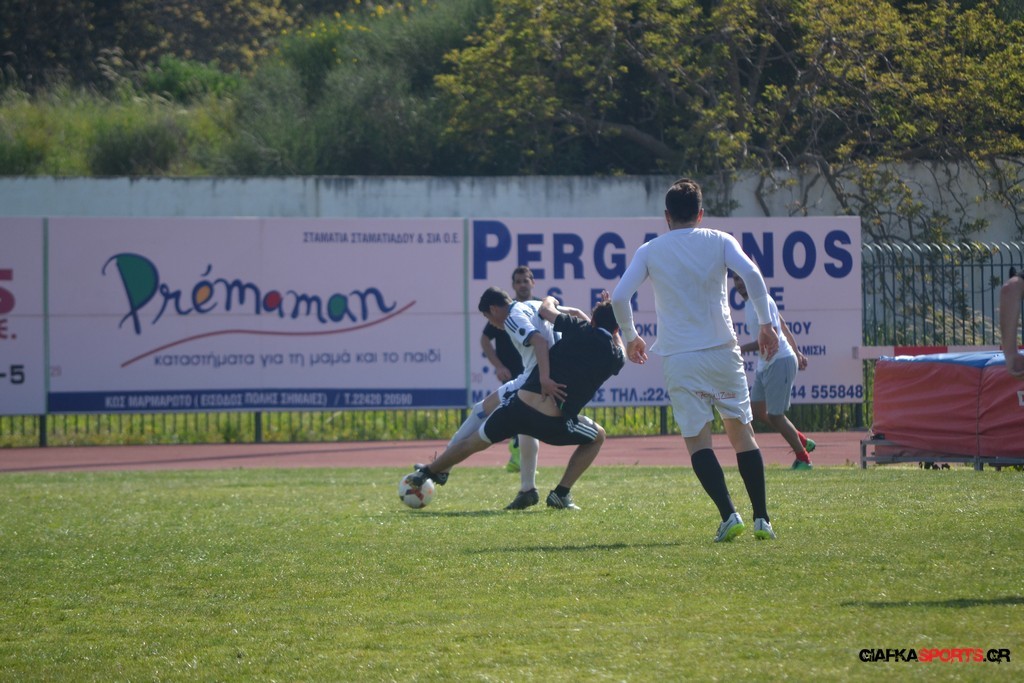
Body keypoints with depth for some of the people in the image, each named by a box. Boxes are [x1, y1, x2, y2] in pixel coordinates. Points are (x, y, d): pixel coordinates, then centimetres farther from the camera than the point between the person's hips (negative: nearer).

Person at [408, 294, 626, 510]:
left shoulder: (579, 329, 5)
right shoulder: (614, 356, 5)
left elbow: (545, 309, 20)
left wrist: (550, 300, 42)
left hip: (520, 403, 2)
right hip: (553, 423, -2)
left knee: (475, 442, 25)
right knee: (598, 437, 26)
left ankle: (428, 472, 42)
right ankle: (561, 494, 18)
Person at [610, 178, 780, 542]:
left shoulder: (649, 251, 7)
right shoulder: (719, 241, 6)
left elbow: (619, 297, 0)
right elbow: (751, 274, -10)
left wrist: (630, 336, 15)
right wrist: (765, 323, -3)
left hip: (677, 357, 0)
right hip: (722, 349, 1)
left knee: (697, 439, 2)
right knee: (741, 432, 10)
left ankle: (729, 515, -14)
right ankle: (761, 519, 6)